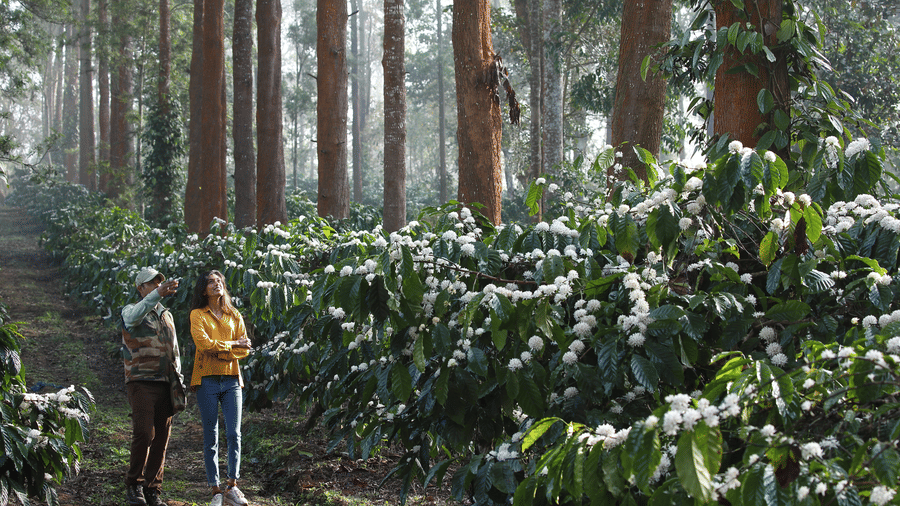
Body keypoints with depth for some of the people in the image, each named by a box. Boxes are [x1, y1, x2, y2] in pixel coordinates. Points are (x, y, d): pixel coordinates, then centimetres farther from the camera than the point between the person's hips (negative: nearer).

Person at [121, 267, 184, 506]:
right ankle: (134, 485, -2)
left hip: (165, 384, 5)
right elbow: (134, 317, -24)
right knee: (144, 433, -15)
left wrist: (177, 380, 16)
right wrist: (157, 295, -39)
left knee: (161, 437, 2)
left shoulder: (167, 315, 21)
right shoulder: (131, 311, 3)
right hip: (142, 381, -5)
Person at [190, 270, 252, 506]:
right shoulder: (198, 315, 5)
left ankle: (232, 487, -1)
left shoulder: (234, 316, 14)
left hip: (231, 378, 3)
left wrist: (219, 351, -8)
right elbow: (203, 342, -12)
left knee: (234, 433, -6)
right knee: (211, 437, -1)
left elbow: (244, 349, 7)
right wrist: (232, 345, -6)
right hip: (207, 379, -3)